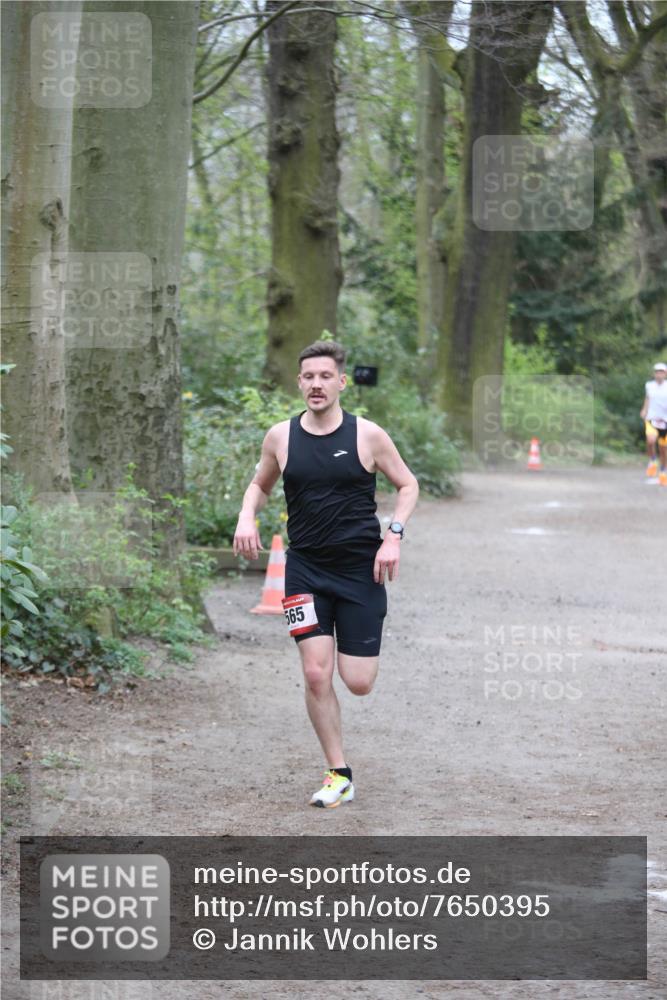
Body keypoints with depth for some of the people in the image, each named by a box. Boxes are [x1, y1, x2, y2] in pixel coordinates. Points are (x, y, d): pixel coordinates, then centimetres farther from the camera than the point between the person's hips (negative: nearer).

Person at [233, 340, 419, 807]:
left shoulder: (367, 435, -6)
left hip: (360, 568, -1)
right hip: (305, 568, 2)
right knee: (316, 675, -8)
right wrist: (247, 516, -3)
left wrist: (393, 536, -8)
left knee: (359, 682, -2)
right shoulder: (281, 437, 1)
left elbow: (408, 485, 6)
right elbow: (260, 484, 18)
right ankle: (340, 775, 6)